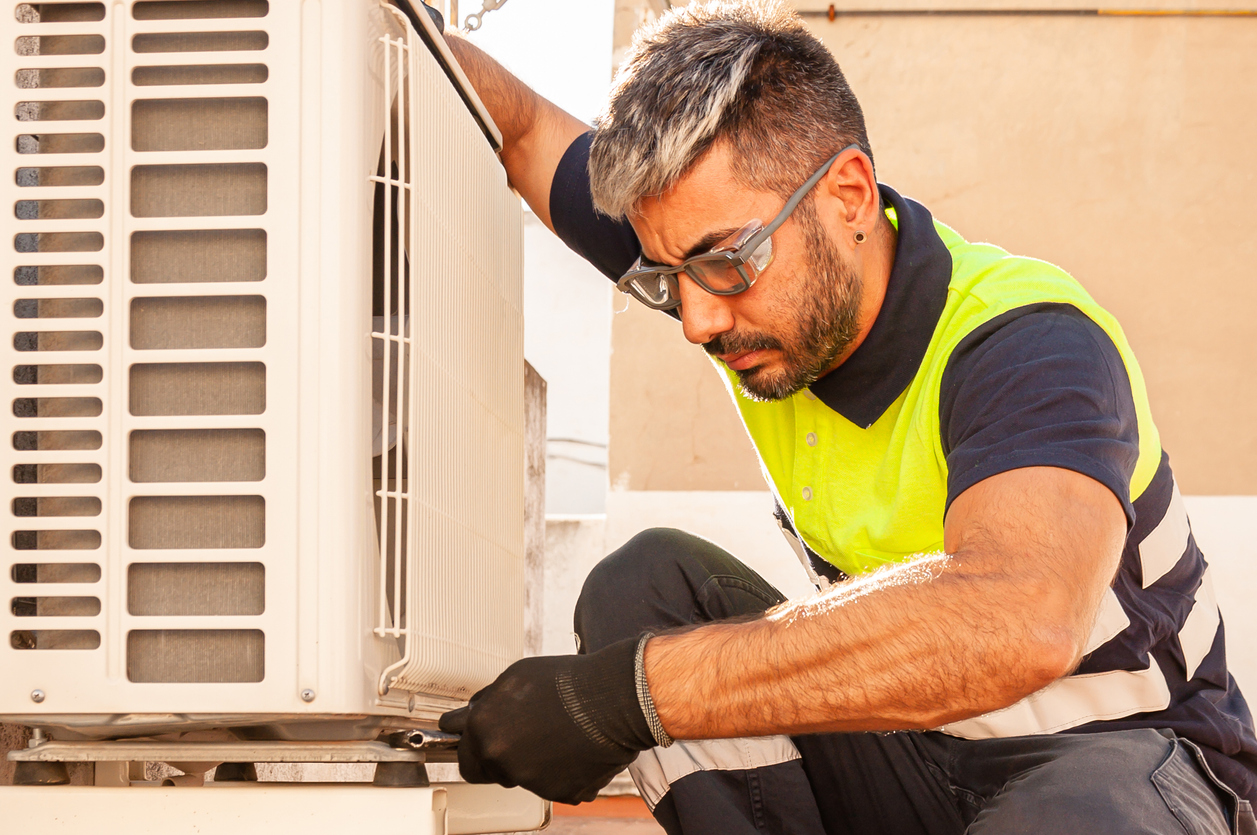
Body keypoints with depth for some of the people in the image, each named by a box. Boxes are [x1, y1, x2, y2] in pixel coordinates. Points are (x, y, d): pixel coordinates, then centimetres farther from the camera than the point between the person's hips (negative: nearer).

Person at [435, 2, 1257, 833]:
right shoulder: (722, 239, -5)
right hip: (903, 747, 7)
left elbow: (1019, 621, -47)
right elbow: (520, 128, 11)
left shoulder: (1028, 345, -27)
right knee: (644, 584, -12)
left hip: (1113, 751, -7)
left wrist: (626, 692, -48)